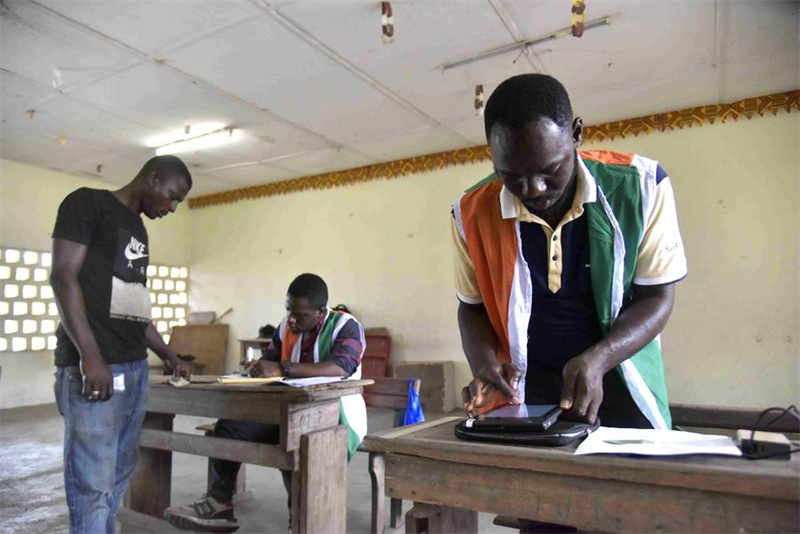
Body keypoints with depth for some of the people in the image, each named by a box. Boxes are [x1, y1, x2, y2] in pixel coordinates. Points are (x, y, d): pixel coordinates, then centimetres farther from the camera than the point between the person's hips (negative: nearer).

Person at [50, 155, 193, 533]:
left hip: (135, 367, 8)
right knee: (92, 484, -5)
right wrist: (90, 355, -20)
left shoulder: (138, 228, 21)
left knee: (118, 477, 10)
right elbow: (62, 276, -12)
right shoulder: (87, 203, -2)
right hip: (93, 366, -8)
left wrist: (168, 357, 21)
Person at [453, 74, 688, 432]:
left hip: (619, 377, 0)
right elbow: (473, 307, 0)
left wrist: (597, 359, -26)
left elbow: (656, 296, -9)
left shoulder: (639, 184, -15)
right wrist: (484, 365, -19)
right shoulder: (473, 212, -12)